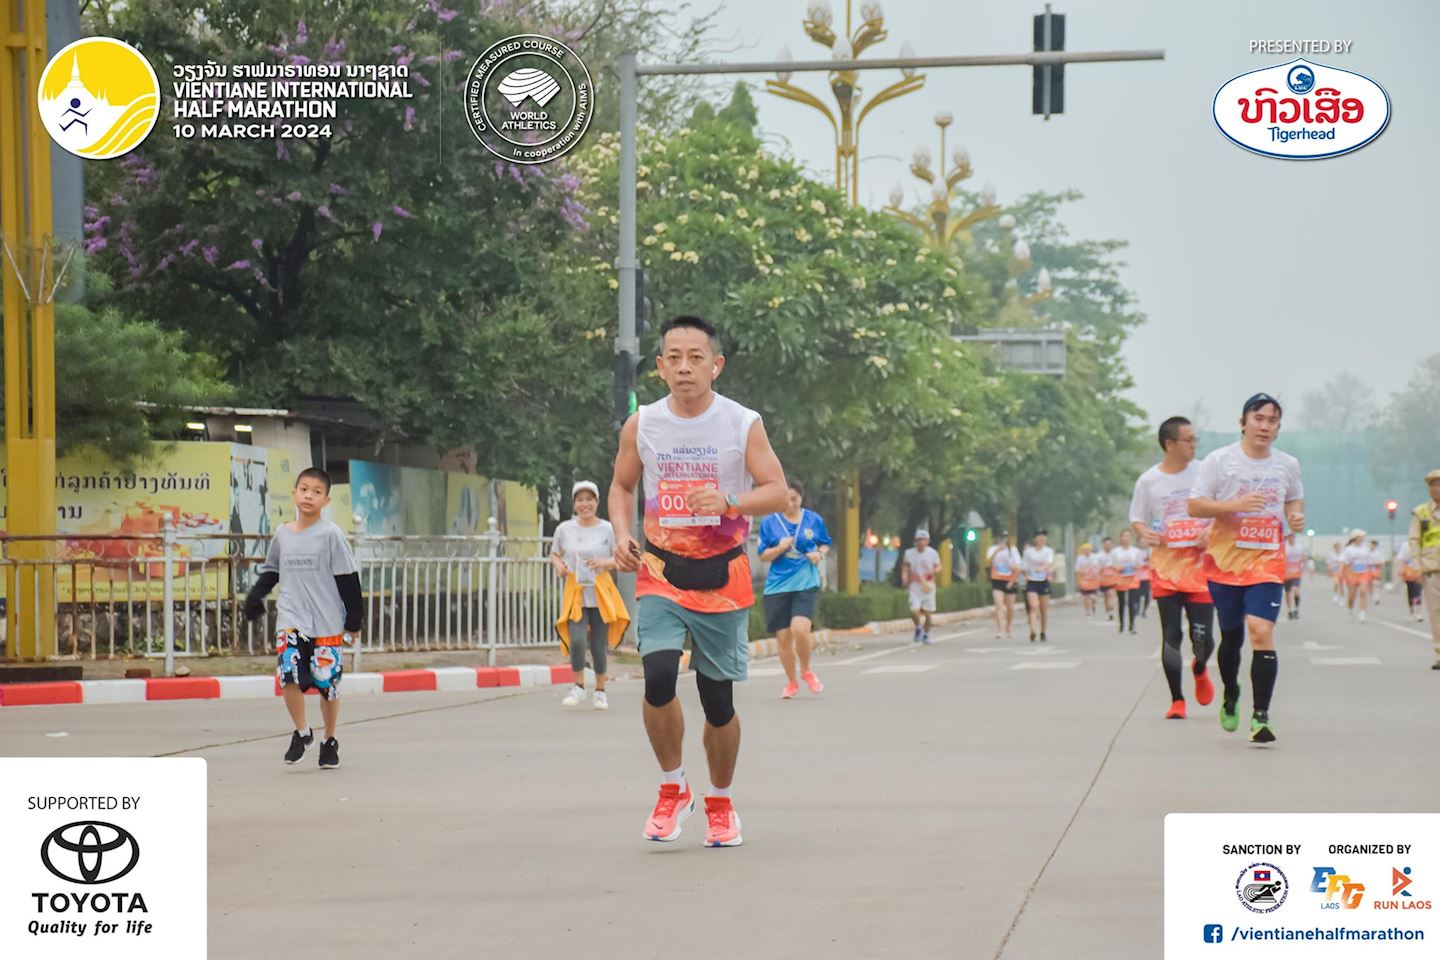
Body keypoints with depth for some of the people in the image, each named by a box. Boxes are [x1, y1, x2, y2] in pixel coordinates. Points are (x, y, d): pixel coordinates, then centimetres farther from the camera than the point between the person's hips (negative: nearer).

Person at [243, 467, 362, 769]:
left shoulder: (330, 535, -5)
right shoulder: (282, 534, 7)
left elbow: (348, 580, -3)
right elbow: (271, 570, 21)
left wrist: (354, 620, -3)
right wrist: (256, 595, 4)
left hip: (327, 623, -2)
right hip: (291, 620, 2)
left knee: (327, 683, 4)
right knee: (288, 675, -16)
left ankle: (330, 741, 24)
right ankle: (301, 732, 5)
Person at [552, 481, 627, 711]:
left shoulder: (607, 529, 0)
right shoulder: (564, 529, 3)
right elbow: (554, 554, 17)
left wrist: (605, 562, -15)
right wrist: (558, 565, -4)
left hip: (601, 593, 0)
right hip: (575, 592, 0)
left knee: (599, 645, 3)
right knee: (576, 640, -16)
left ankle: (600, 692, 20)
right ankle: (578, 688, 3)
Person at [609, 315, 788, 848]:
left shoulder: (743, 425, -6)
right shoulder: (641, 426, 0)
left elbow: (777, 492, -6)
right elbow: (622, 486, 14)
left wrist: (730, 501, -25)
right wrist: (622, 535, -4)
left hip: (722, 576, -1)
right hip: (661, 571, 1)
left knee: (718, 698, 5)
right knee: (658, 678, -20)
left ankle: (721, 804, 27)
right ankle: (672, 789, 2)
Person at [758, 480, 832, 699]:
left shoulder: (814, 520, 5)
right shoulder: (769, 522, 3)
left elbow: (825, 544, 18)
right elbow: (763, 555, 6)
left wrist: (819, 554, -4)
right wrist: (779, 548, -13)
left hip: (805, 584, -1)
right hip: (777, 587, 1)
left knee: (800, 629, -20)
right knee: (783, 636, 2)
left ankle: (806, 671, 7)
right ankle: (791, 682, 22)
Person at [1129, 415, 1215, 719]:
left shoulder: (1205, 473, 2)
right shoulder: (1148, 481, 1)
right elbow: (1137, 520, 10)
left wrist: (1213, 529, -10)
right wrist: (1144, 533, -13)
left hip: (1200, 565, 0)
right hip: (1166, 568, 0)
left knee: (1203, 638, -2)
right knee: (1171, 636, -2)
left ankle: (1199, 669, 33)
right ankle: (1177, 701, 8)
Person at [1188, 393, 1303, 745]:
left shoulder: (1288, 465, 6)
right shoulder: (1219, 461, -4)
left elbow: (1294, 500, 24)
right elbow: (1194, 506, -7)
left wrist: (1296, 517, 1)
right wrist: (1236, 505, -20)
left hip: (1267, 561, 0)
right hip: (1225, 559, 0)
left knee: (1261, 632, -17)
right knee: (1231, 636, 11)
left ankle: (1261, 716, -16)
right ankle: (1230, 696, 39)